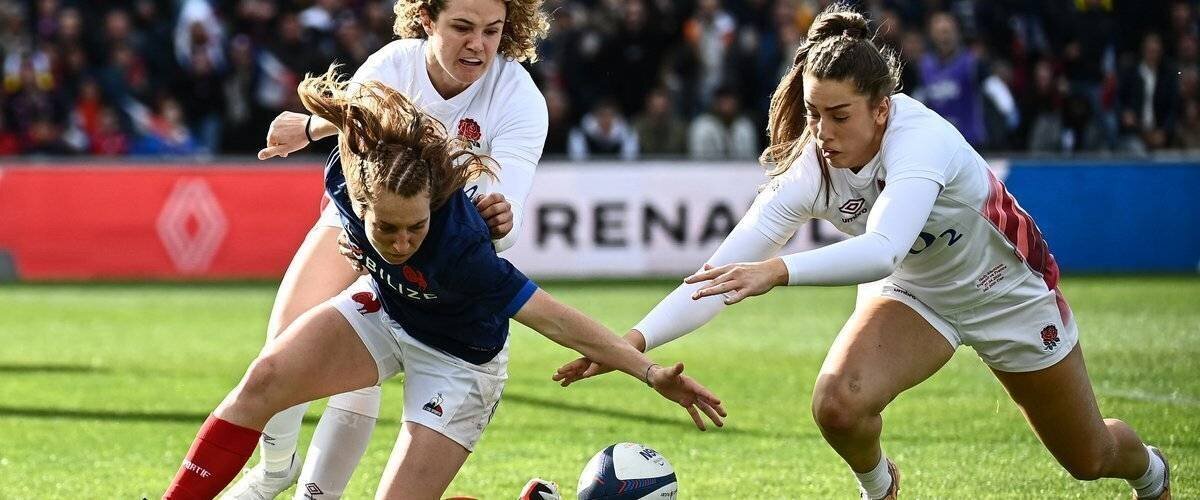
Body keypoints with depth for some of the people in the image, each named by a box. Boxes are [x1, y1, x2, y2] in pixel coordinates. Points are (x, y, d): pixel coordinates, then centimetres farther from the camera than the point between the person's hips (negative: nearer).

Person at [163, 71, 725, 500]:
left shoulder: (457, 247, -42)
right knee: (266, 379, -21)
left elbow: (552, 317, -37)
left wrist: (651, 372, -37)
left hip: (458, 361, -4)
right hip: (384, 308, 5)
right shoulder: (346, 174, -30)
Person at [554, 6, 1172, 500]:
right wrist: (637, 339, -42)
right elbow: (719, 274, -29)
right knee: (838, 402, -27)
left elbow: (883, 249, -57)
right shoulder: (808, 170, -27)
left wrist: (779, 270, -70)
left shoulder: (920, 139, -40)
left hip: (1007, 291, -3)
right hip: (914, 293, 3)